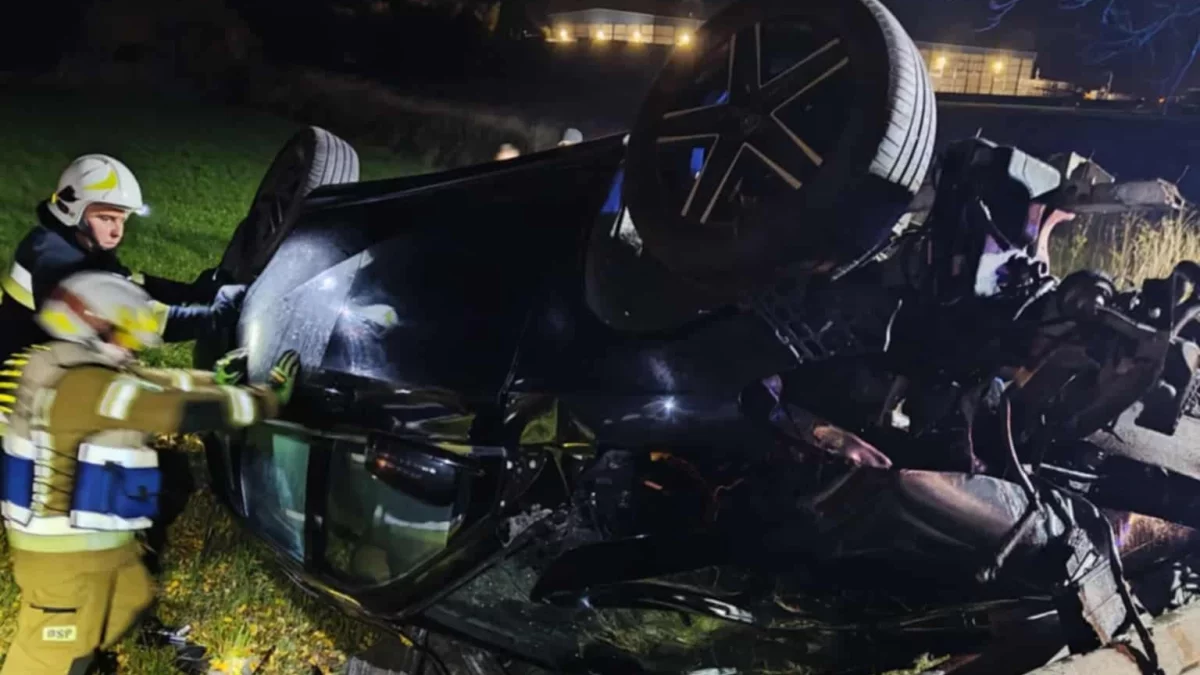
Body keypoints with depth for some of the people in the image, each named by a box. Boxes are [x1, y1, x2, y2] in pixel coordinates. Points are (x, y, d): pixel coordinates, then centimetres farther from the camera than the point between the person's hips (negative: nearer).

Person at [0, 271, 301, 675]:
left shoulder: (63, 372, 4)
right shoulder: (88, 386, -26)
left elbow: (156, 385, 12)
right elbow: (183, 411, -25)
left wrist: (214, 379, 6)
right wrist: (268, 398, -15)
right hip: (67, 549, -10)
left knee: (130, 599, 26)